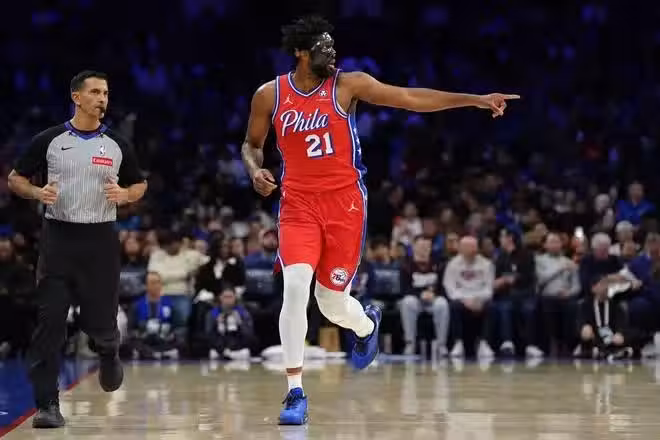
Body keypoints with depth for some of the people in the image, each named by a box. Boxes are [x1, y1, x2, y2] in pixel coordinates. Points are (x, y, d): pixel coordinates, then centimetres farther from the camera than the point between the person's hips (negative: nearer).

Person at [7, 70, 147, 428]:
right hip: (58, 236, -1)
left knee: (99, 320, 3)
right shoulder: (49, 141, 0)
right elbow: (15, 179, 7)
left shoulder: (117, 145, 5)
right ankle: (47, 404, -4)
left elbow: (140, 185, 16)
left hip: (100, 239, 1)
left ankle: (108, 352, 40)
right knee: (50, 322, -7)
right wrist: (37, 193, -13)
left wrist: (125, 195, -6)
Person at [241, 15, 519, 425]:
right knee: (295, 287, -19)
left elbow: (410, 98, -5)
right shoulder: (270, 95, -1)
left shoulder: (348, 84, -5)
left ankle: (367, 325, 44)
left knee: (332, 301, 3)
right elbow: (252, 143, 14)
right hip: (298, 203, 1)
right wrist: (256, 171, -9)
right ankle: (296, 394, -11)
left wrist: (475, 100, -10)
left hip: (344, 203, 0)